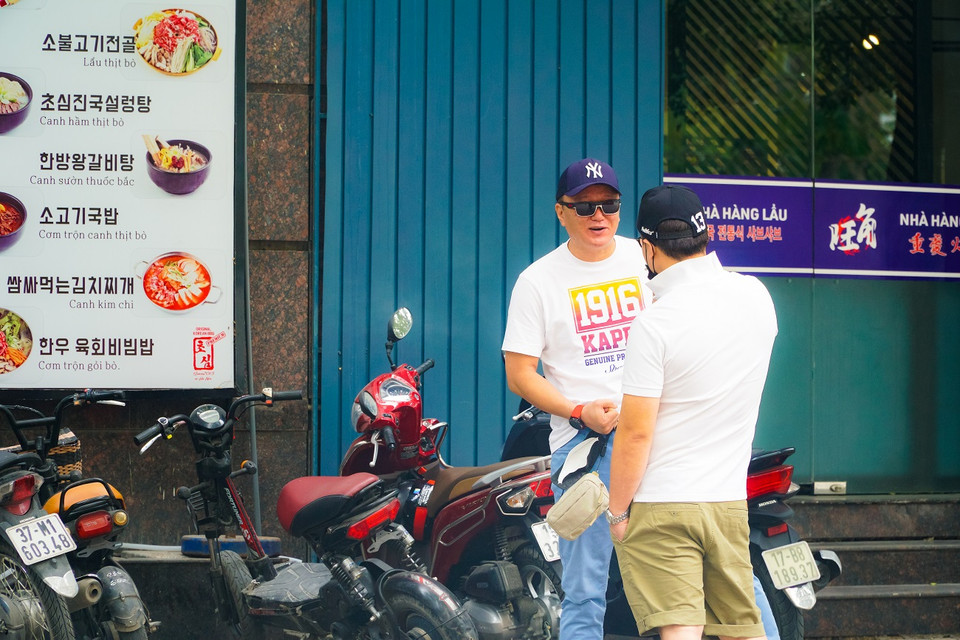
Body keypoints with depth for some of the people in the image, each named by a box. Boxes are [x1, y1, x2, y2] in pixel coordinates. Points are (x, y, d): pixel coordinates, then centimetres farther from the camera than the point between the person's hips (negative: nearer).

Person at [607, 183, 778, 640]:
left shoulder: (654, 324, -16)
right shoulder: (756, 297, 3)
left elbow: (636, 435, -16)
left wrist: (616, 512, -3)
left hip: (660, 507, -6)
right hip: (729, 502, 6)